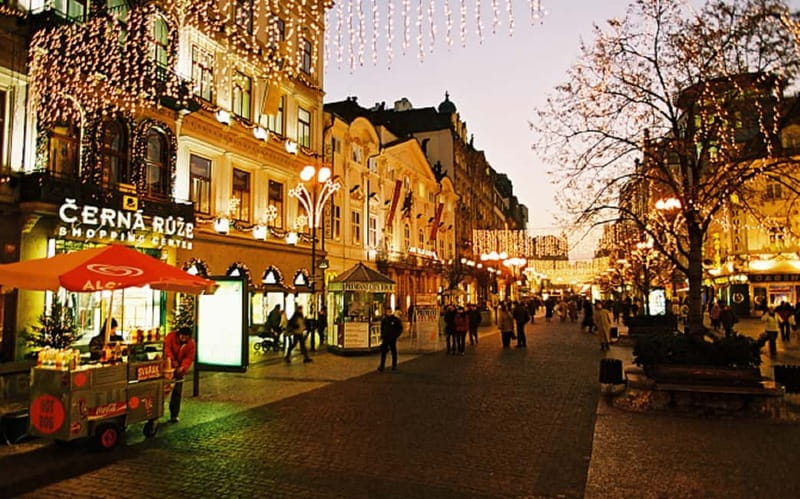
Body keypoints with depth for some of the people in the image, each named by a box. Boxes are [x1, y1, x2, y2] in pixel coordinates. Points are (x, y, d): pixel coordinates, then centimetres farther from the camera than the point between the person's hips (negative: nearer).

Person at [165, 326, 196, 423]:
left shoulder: (191, 343, -7)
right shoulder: (171, 336, -11)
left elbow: (189, 357, -11)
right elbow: (166, 348, -22)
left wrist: (183, 367, -29)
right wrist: (172, 360, -34)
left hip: (180, 370, 1)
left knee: (177, 393, 3)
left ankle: (174, 415, 11)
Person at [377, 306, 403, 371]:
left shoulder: (395, 319, -5)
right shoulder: (384, 320, 4)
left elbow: (400, 328, 1)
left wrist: (396, 335, -6)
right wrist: (382, 336, 7)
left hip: (393, 339, -2)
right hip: (385, 338, 2)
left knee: (394, 352, 7)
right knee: (383, 352, -2)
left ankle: (394, 366, 17)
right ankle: (381, 366, 0)